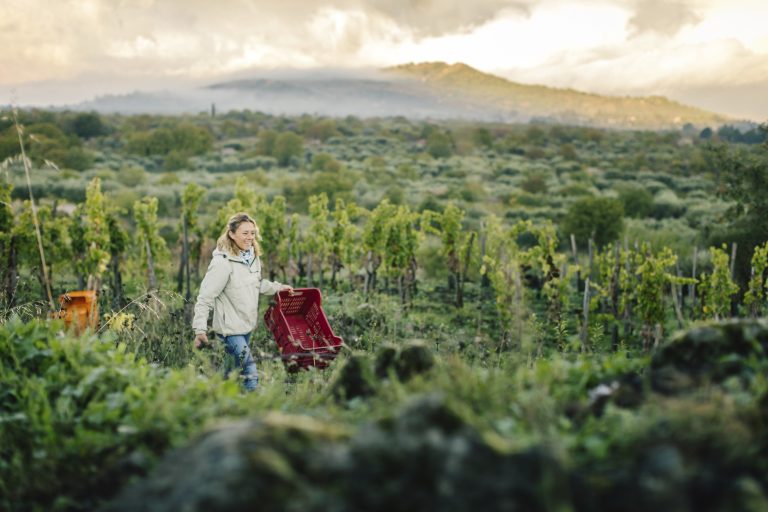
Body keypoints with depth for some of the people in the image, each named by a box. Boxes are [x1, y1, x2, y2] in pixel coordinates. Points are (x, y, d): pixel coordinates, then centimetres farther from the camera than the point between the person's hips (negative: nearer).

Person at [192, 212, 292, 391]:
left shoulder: (253, 256, 3)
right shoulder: (222, 262, -20)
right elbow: (205, 298, -19)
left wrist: (278, 288, 15)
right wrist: (200, 330, -22)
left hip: (247, 325, 8)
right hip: (230, 329, -8)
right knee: (250, 375, -12)